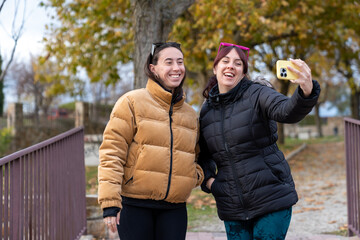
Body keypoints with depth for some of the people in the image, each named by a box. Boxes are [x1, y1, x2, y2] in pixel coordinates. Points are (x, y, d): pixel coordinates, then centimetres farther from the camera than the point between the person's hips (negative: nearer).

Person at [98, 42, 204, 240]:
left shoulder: (191, 114, 15)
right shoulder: (132, 102, -2)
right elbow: (112, 151, -8)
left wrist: (196, 175, 6)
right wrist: (110, 202, -16)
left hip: (174, 208, 5)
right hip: (135, 205, -4)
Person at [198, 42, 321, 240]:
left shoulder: (257, 95, -5)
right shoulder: (206, 110, 8)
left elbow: (288, 111, -26)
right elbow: (203, 155, 22)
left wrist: (306, 92, -47)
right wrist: (207, 179, 3)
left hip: (271, 199, -4)